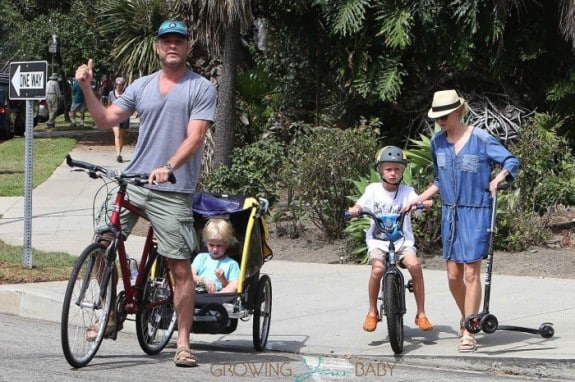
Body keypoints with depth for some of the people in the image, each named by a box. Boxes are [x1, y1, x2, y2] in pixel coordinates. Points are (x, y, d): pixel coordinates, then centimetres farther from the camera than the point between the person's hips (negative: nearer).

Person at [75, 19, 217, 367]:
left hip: (174, 190, -4)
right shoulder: (142, 86, 13)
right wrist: (87, 88, -3)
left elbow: (195, 137, -11)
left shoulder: (202, 88, -1)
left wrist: (168, 167, -26)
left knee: (180, 266, -4)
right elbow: (106, 120, 10)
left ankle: (183, 343, 2)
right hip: (132, 182, 4)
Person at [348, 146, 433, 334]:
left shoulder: (406, 191, 3)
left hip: (402, 240, 0)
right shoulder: (373, 189, 4)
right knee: (378, 269, -28)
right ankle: (372, 312, -5)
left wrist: (425, 204, -35)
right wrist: (354, 210, -23)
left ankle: (421, 314, -13)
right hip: (378, 240, 0)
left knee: (414, 265, -26)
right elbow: (361, 204, 0)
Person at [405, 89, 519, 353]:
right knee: (453, 276, 7)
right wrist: (418, 200, 9)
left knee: (471, 273, -6)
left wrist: (499, 178, -25)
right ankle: (466, 317, 33)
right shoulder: (437, 142, 6)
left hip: (476, 214, -5)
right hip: (450, 213, 5)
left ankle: (468, 333, -1)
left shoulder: (481, 139, -10)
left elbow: (511, 161, -6)